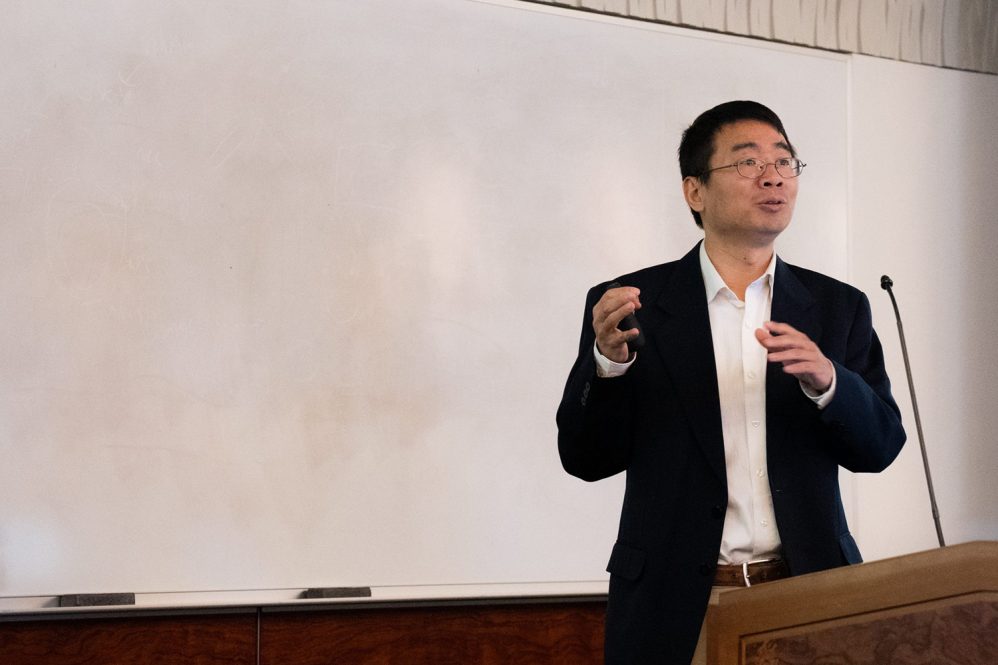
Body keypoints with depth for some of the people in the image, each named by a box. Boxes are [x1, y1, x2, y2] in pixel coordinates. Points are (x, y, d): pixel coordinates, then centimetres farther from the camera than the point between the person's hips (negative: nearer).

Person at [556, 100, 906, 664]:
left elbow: (881, 445, 0)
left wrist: (825, 380, -19)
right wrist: (608, 361, -21)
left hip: (808, 601, 2)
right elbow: (586, 459, -4)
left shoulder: (838, 307, 5)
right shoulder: (632, 306, -1)